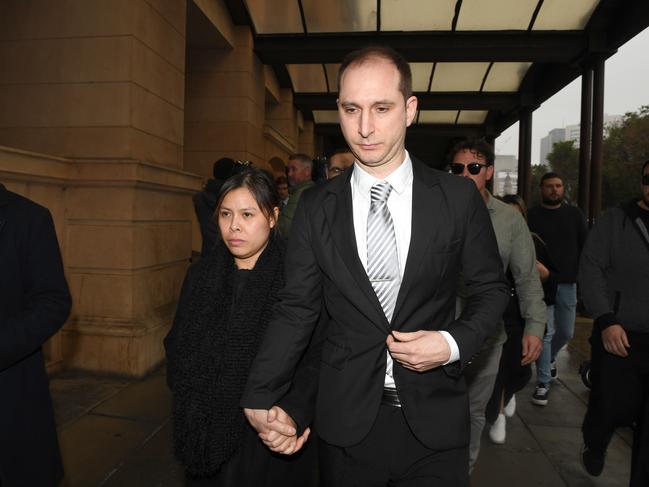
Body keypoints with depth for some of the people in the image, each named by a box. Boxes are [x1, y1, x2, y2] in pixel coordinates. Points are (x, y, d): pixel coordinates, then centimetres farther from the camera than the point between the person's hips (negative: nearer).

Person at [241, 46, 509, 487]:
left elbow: (490, 288, 4)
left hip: (435, 422, 0)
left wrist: (454, 343, -13)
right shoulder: (316, 208, -3)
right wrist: (259, 398, -7)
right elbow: (297, 308, -2)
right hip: (346, 422, 1)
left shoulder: (459, 197, -6)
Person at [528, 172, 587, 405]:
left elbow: (585, 246, 9)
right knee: (544, 333, -4)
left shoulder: (574, 214, 8)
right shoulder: (532, 216, -1)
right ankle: (543, 384, 6)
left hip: (568, 283, 3)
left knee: (566, 333, 13)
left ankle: (549, 358, 44)